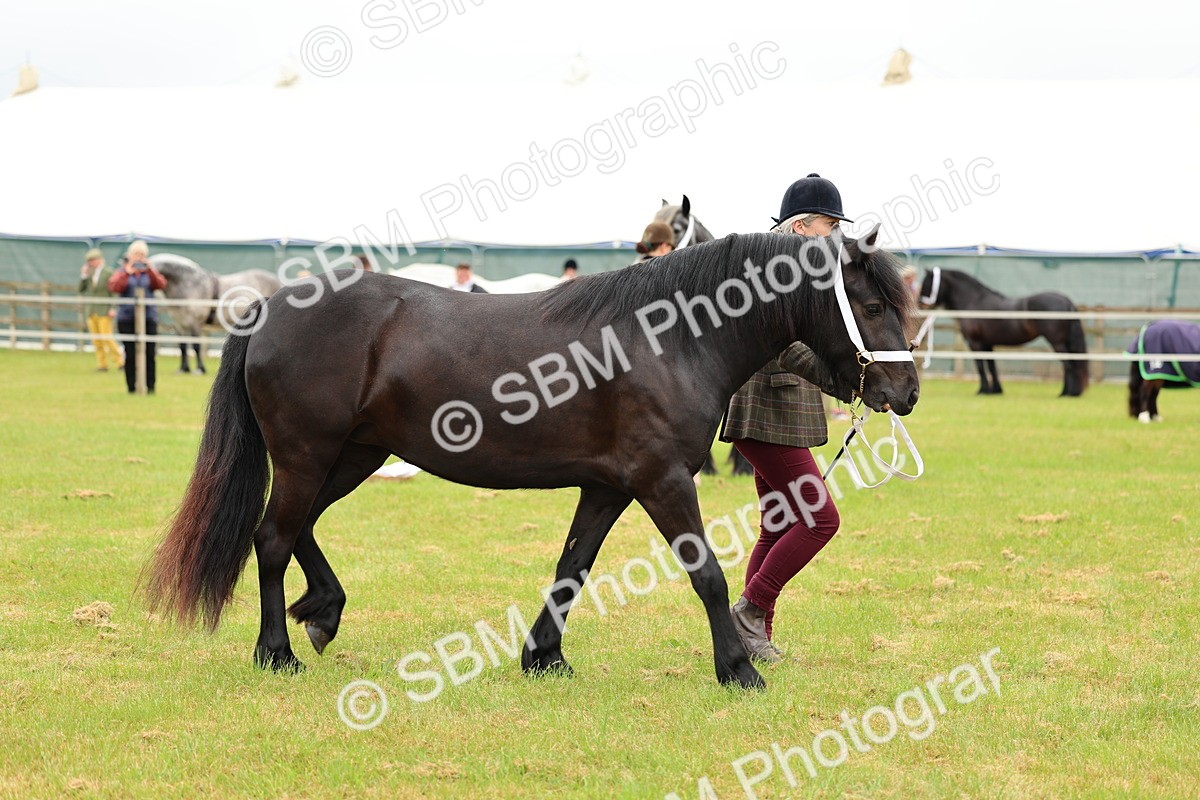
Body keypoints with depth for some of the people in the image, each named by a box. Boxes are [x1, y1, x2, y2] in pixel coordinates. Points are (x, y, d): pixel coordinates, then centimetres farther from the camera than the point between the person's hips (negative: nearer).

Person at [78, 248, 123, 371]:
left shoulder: (109, 272, -6)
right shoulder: (89, 272, 12)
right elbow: (81, 289, 11)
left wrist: (113, 309, -15)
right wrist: (83, 276, -2)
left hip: (104, 311, -6)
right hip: (91, 311, 6)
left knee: (106, 338, -12)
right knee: (96, 340, 4)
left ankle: (119, 361, -5)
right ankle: (102, 364, 8)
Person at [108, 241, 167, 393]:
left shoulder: (150, 273, 15)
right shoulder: (122, 273, 11)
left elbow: (161, 285, -2)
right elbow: (113, 287, -8)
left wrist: (150, 270, -12)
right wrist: (127, 272, -14)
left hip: (148, 318, 1)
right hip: (127, 319, -1)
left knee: (149, 354, -5)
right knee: (131, 355, -3)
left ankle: (150, 386, -1)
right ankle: (131, 386, 2)